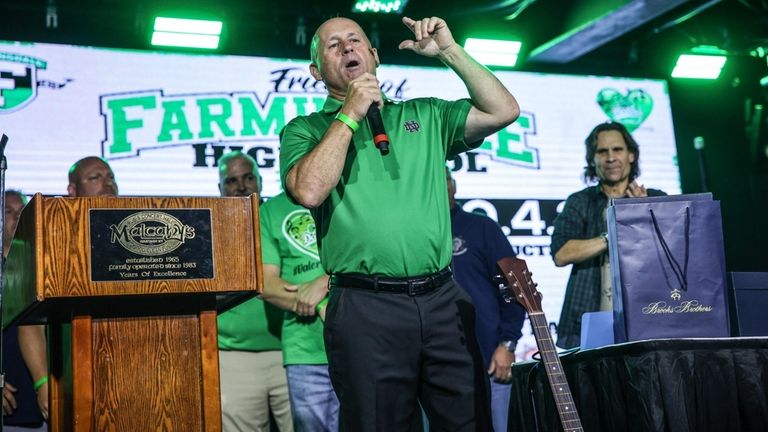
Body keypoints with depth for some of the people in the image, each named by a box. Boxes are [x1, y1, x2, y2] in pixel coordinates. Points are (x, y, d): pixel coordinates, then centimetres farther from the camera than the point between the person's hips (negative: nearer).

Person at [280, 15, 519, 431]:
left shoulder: (425, 115, 17)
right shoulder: (305, 129, 8)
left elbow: (503, 111, 7)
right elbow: (309, 190, -12)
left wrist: (449, 50, 3)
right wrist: (350, 114, -6)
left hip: (444, 299, 3)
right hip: (366, 308, -3)